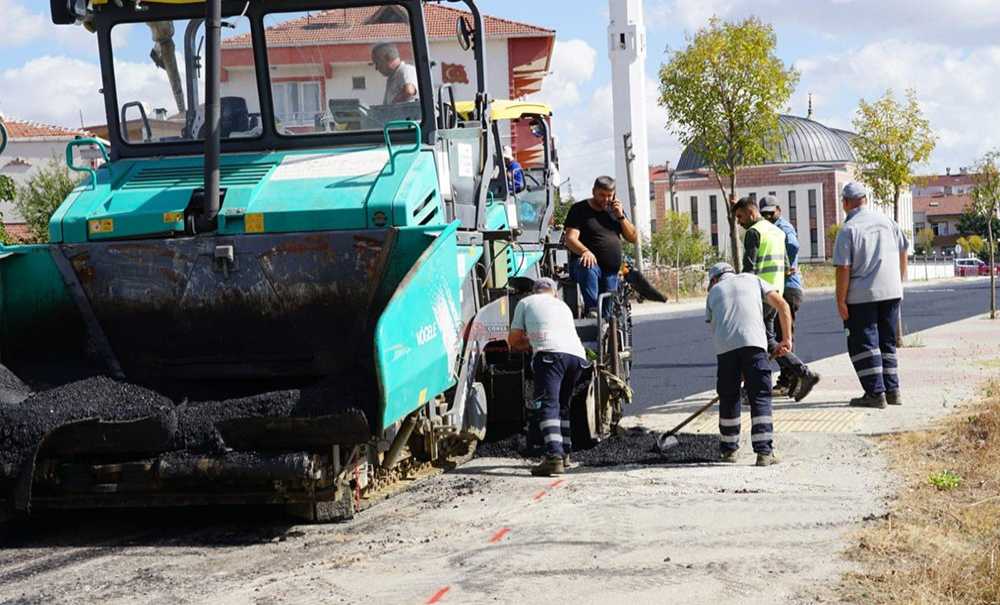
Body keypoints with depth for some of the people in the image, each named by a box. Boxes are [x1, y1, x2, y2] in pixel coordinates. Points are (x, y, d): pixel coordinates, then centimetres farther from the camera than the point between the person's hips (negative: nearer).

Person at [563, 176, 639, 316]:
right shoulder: (580, 209, -1)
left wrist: (620, 216, -1)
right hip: (590, 263, -5)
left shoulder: (615, 209, 16)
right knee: (587, 267, -40)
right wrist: (585, 251, -34)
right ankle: (592, 309, -40)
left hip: (612, 274, 5)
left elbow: (633, 238, 13)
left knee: (609, 312, -2)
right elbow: (570, 239, -13)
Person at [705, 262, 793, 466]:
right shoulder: (752, 279, 26)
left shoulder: (714, 291, 28)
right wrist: (786, 339, 15)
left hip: (724, 347, 1)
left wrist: (739, 371, 28)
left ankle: (729, 449, 24)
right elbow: (781, 305, 14)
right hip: (753, 342, -1)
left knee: (728, 398, 15)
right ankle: (764, 452, -7)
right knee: (760, 397, 1)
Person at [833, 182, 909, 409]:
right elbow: (903, 252, 16)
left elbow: (843, 268, -13)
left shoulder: (848, 230, -10)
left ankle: (876, 393, -5)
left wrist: (840, 301, -9)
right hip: (891, 292, 6)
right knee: (887, 342, 15)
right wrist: (899, 281, 28)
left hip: (862, 296, -6)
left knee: (863, 343, 1)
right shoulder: (887, 222, 7)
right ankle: (892, 390, 15)